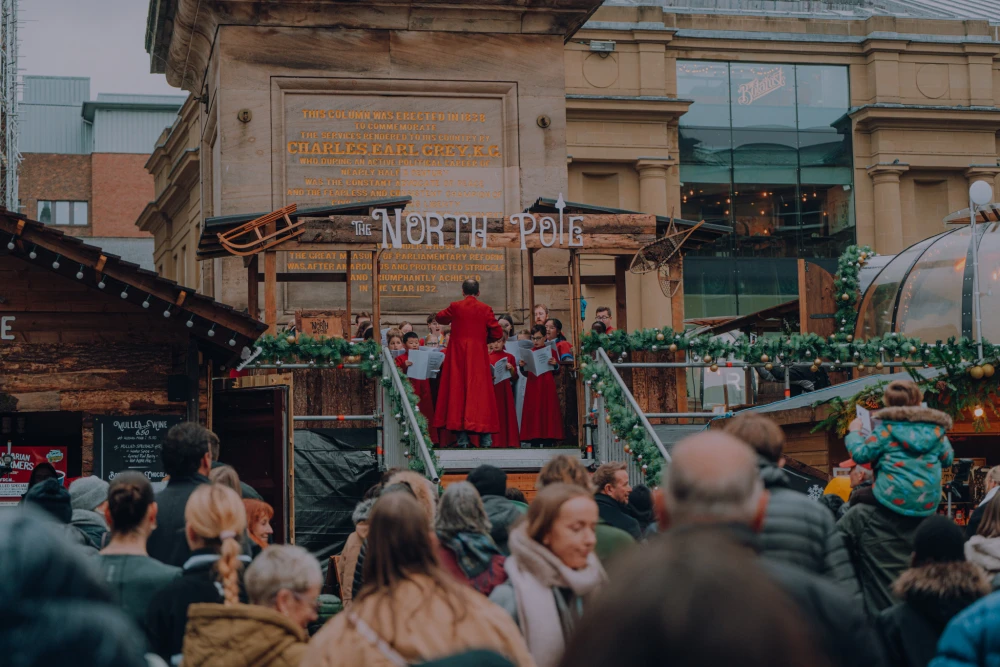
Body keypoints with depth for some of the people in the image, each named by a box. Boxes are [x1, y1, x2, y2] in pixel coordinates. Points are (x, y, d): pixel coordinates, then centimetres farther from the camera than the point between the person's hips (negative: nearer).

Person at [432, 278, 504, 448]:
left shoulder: (455, 307, -2)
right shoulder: (485, 309, -2)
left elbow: (440, 317, 17)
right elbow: (497, 333, -2)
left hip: (458, 354, 0)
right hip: (478, 354, 0)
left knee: (459, 391, 3)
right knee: (479, 391, 2)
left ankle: (462, 438, -2)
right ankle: (485, 439, -3)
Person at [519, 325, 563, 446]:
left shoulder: (551, 352, 5)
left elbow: (556, 372, 5)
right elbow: (526, 374, 13)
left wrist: (555, 364, -15)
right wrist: (522, 367, -6)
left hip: (547, 387, -2)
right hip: (533, 387, 2)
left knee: (547, 412, -4)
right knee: (533, 413, -2)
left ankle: (548, 440, -3)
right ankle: (534, 440, -1)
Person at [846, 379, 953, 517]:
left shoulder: (887, 428, -3)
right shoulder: (936, 429, 5)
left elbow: (860, 454, -4)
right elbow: (948, 459, 16)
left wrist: (855, 432, 15)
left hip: (894, 500, -4)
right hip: (928, 505, 4)